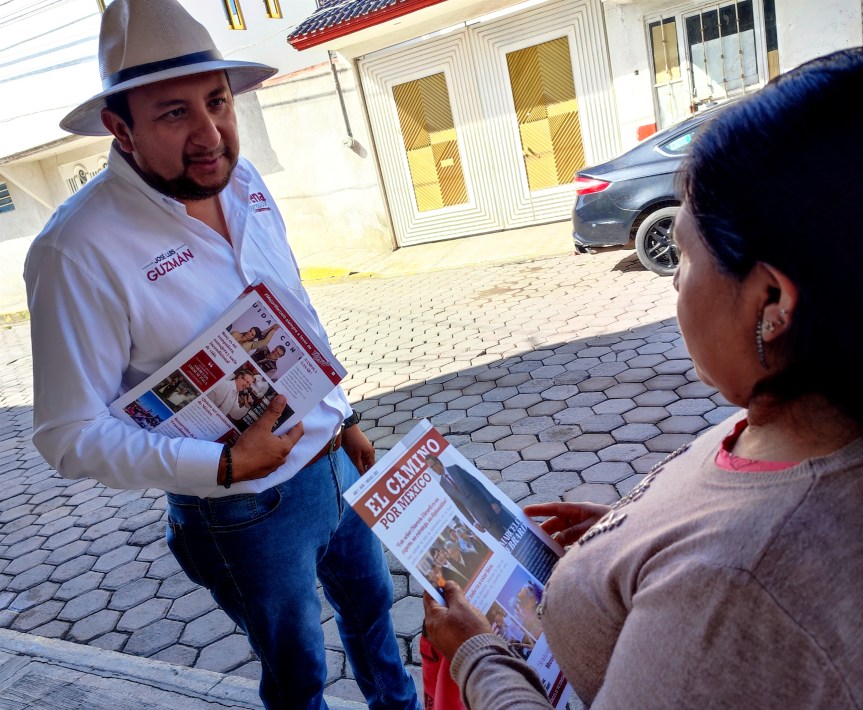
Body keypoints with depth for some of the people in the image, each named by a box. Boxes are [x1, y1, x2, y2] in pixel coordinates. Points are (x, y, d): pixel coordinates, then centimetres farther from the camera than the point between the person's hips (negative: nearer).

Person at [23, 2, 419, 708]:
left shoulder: (242, 179, -4)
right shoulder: (79, 252, -26)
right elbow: (70, 434, -19)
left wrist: (345, 415, 11)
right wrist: (221, 465, -28)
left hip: (332, 462, 6)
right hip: (247, 511, -6)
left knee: (371, 606, 29)